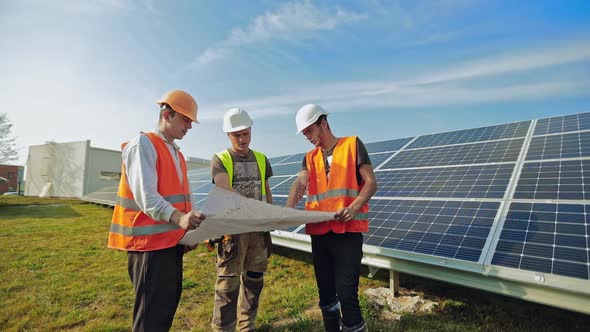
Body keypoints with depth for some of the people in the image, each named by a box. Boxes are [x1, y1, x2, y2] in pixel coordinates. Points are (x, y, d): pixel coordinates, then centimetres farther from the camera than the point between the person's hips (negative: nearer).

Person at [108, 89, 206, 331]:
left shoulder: (176, 153, 16)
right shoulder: (142, 144, -11)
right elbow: (145, 196, -23)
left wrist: (188, 230, 6)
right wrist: (178, 218, -38)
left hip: (172, 242, 9)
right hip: (149, 243, -9)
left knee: (168, 307, 19)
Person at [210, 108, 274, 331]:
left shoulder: (261, 159, 10)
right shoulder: (220, 160, -3)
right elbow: (226, 193, -15)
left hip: (259, 229, 5)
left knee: (254, 280, 15)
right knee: (228, 284, 1)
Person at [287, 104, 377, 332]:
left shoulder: (352, 144, 1)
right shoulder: (310, 157, 13)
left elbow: (371, 183, -4)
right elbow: (300, 183, -4)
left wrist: (355, 206, -21)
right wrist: (288, 210, -22)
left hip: (348, 230, -5)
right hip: (319, 232, 5)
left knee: (346, 293, -7)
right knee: (326, 293, 16)